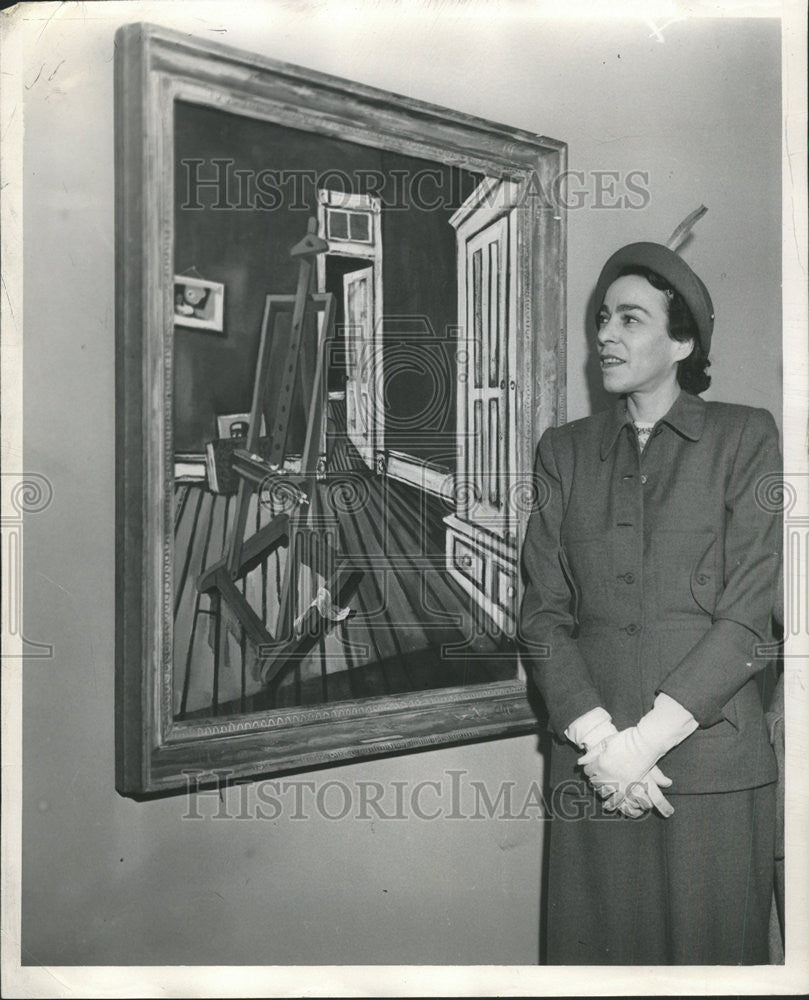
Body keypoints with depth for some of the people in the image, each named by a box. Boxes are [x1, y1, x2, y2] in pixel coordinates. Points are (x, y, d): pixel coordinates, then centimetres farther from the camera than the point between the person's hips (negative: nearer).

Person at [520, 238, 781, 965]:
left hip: (710, 764, -2)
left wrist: (647, 738, -12)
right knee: (597, 945, 7)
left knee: (710, 946, 5)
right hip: (592, 767, 2)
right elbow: (544, 613, 4)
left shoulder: (744, 438, 2)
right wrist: (598, 741, -10)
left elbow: (749, 614, -6)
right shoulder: (565, 451, 10)